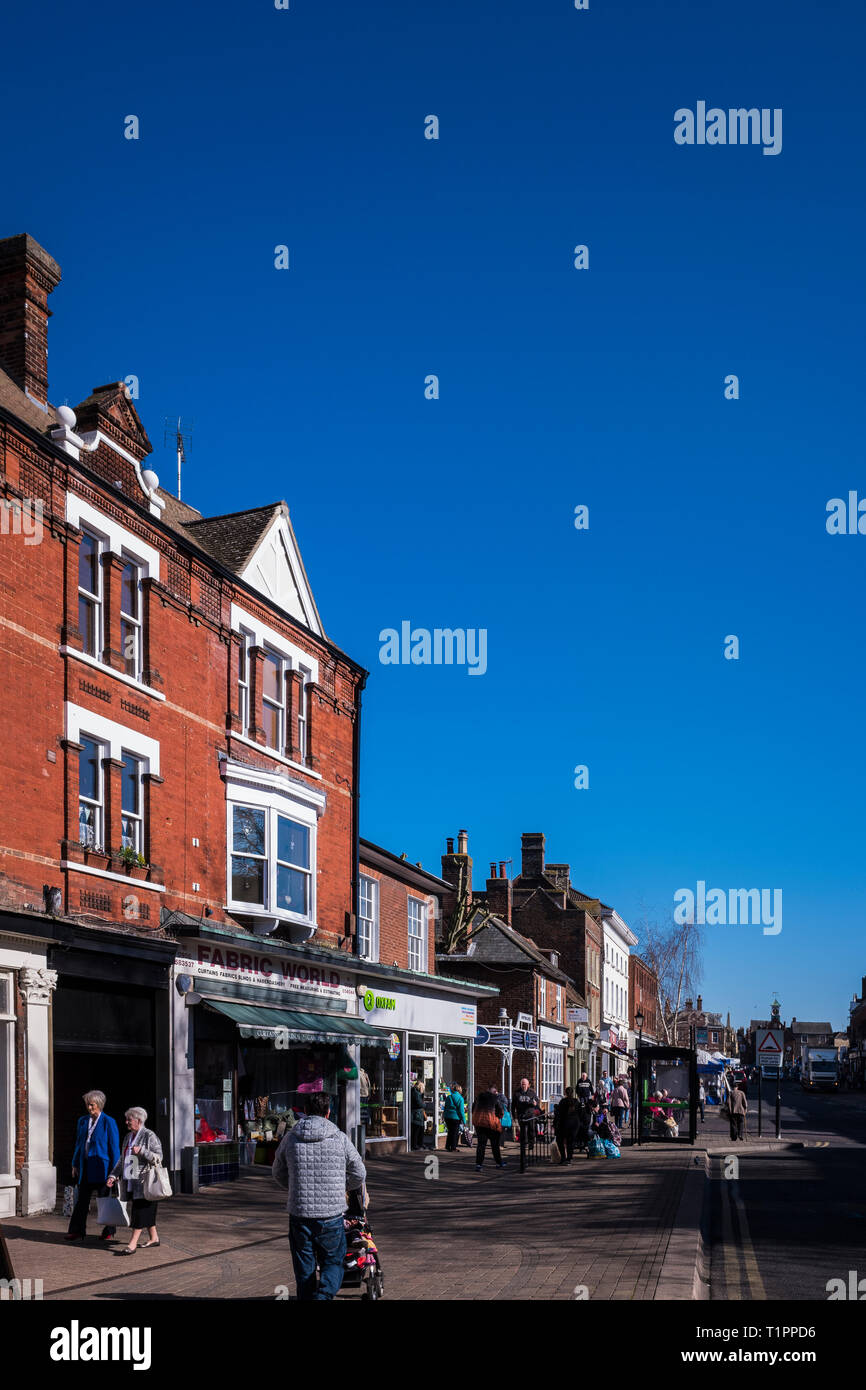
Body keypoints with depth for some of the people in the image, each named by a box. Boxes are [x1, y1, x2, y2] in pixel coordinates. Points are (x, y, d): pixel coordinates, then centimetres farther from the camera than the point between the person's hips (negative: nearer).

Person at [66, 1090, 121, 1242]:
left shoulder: (109, 1122, -5)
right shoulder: (83, 1121, 11)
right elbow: (78, 1143, 17)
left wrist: (114, 1170, -9)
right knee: (82, 1199, 4)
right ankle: (77, 1231, 8)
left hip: (101, 1166, -5)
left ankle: (109, 1232, 12)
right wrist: (75, 1164, 12)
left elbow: (114, 1147, -5)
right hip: (85, 1166, 5)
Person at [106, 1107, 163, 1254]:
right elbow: (122, 1159, 21)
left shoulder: (149, 1136, -8)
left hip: (144, 1181, -8)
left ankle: (132, 1244, -13)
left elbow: (158, 1156, -12)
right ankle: (154, 1238, 22)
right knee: (146, 1212, 12)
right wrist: (113, 1176, 10)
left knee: (139, 1211, -10)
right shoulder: (128, 1137, 17)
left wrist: (141, 1151, -24)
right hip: (131, 1181, 8)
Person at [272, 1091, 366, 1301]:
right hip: (332, 1214, -1)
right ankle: (322, 1296, -14)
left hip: (299, 1214, 1)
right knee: (333, 1263, 10)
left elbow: (278, 1175, 15)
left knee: (304, 1268, 14)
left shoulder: (290, 1139, 1)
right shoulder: (341, 1139, -3)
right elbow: (359, 1174, 7)